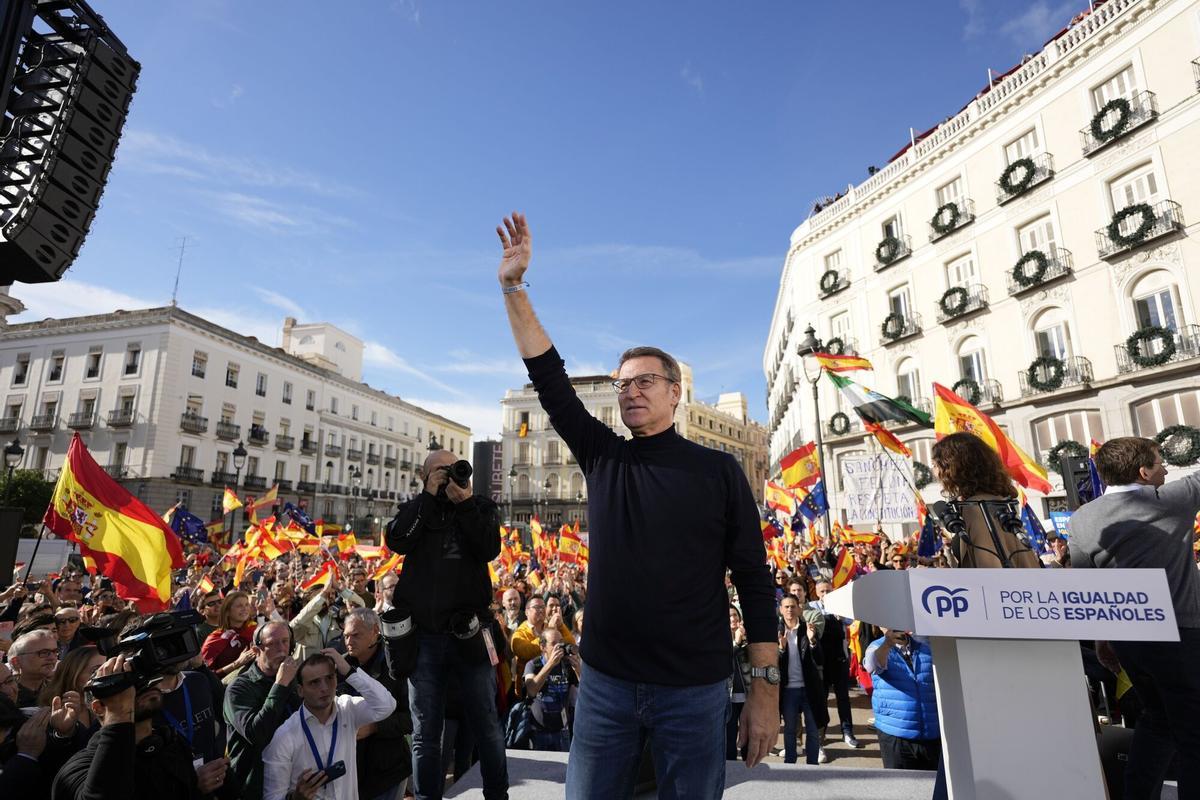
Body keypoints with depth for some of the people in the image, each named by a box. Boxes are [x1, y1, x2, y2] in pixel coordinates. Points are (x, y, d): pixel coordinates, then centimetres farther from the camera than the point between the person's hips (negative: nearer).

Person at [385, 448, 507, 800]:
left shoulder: (481, 506, 6)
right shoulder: (415, 508, 10)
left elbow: (490, 549, -9)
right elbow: (397, 541, -9)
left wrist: (464, 502, -14)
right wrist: (430, 496, -10)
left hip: (468, 631, -1)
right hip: (423, 634, 1)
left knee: (487, 726, 8)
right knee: (425, 733, 10)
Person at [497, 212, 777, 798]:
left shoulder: (718, 470, -3)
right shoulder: (602, 458, 4)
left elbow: (754, 581, -3)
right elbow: (549, 380, -3)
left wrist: (766, 689, -6)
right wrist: (513, 287, -7)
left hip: (694, 691, -2)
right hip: (605, 682, 3)